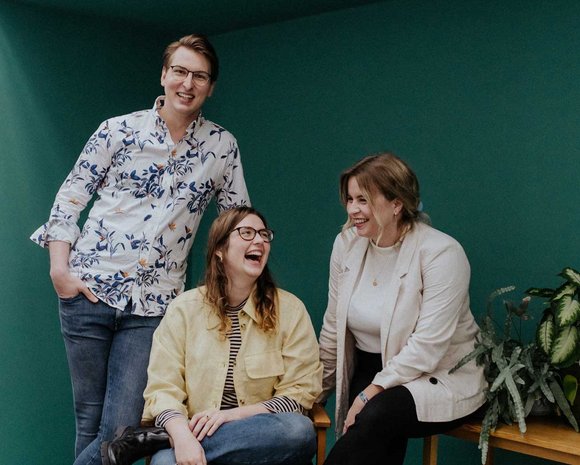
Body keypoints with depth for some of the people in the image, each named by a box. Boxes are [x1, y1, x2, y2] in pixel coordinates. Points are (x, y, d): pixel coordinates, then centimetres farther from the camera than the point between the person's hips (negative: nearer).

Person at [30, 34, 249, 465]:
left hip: (153, 302, 1)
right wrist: (59, 268, -4)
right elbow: (70, 197, 5)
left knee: (121, 427, -5)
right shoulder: (119, 130, 3)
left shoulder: (222, 145, 6)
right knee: (90, 420, 7)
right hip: (89, 288, 0)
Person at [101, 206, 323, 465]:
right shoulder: (184, 308, 3)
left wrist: (232, 414, -15)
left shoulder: (289, 310, 3)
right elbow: (163, 388, -4)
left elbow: (300, 392, -1)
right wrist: (182, 435, -25)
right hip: (191, 433, -4)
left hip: (259, 440, 4)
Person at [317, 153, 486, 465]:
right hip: (370, 372, 4)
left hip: (441, 376, -4)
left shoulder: (441, 252, -17)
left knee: (377, 414, -34)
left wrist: (372, 392, -23)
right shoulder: (347, 243, 1)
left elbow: (427, 347, -21)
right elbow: (333, 328, 8)